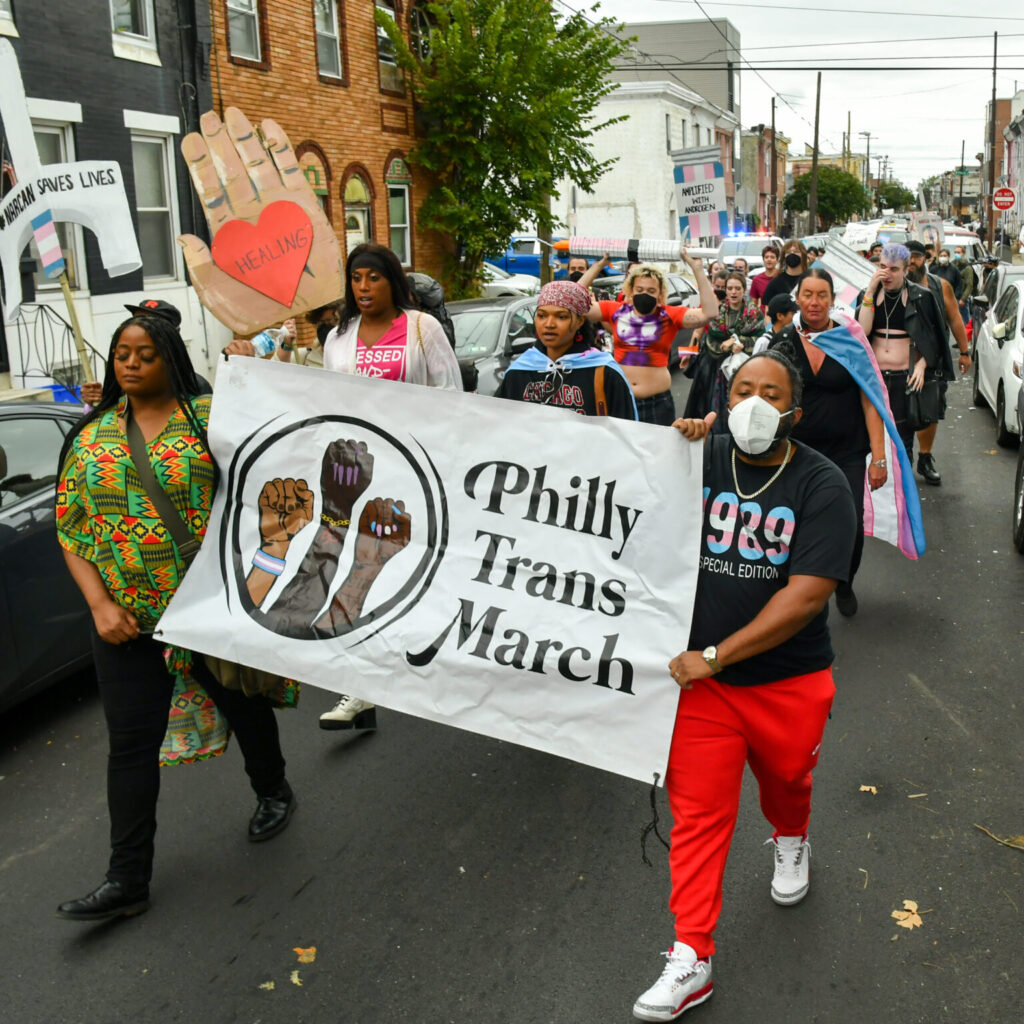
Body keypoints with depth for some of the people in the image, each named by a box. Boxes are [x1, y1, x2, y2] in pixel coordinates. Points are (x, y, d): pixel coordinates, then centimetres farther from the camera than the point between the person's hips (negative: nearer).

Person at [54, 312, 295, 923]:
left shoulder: (212, 416, -4)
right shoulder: (92, 437, 6)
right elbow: (72, 532, 5)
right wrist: (100, 605, -6)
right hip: (127, 621, 3)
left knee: (245, 706, 16)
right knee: (131, 744, 4)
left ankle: (274, 792, 44)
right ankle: (127, 881, 13)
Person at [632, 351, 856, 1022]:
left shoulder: (822, 486, -12)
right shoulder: (704, 456, -5)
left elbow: (807, 595, -19)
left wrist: (716, 655, -20)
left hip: (789, 682, 0)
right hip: (699, 675, 1)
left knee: (785, 781, 24)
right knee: (697, 812, 2)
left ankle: (791, 842, 59)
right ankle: (692, 959, 11)